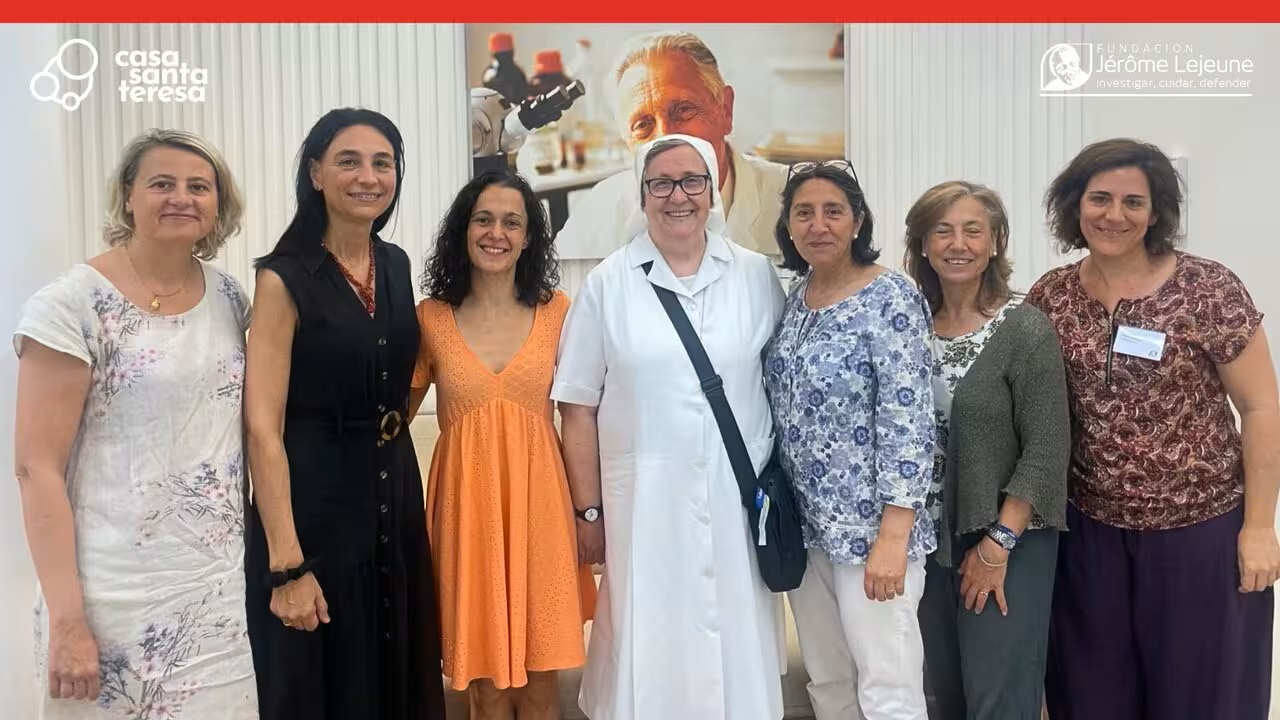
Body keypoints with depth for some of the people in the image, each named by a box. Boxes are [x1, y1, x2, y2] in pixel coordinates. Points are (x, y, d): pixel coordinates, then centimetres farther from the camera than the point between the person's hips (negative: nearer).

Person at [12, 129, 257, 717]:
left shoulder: (229, 296, 6)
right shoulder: (71, 304, -10)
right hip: (115, 594, -4)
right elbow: (37, 468, -11)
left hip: (220, 589, 5)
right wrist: (66, 617, -15)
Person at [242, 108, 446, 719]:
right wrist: (287, 564, -22)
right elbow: (263, 427, -18)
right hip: (314, 495, -6)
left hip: (394, 490, 6)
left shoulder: (396, 265, 6)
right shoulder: (285, 278, -12)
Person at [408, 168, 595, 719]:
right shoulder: (430, 318, 0)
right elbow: (397, 413, 8)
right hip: (466, 500, 0)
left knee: (540, 674, 8)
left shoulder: (556, 311, 1)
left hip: (538, 498, 0)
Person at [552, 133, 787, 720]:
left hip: (739, 494, 1)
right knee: (649, 645, 7)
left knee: (737, 640, 9)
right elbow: (578, 409, 0)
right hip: (644, 497, -1)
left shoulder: (756, 277, 3)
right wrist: (588, 511, -1)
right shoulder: (608, 284, -1)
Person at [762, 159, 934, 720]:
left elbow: (908, 422, -18)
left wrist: (893, 536, -22)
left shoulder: (890, 298, -13)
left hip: (870, 524, -7)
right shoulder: (793, 296, 8)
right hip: (804, 523, 7)